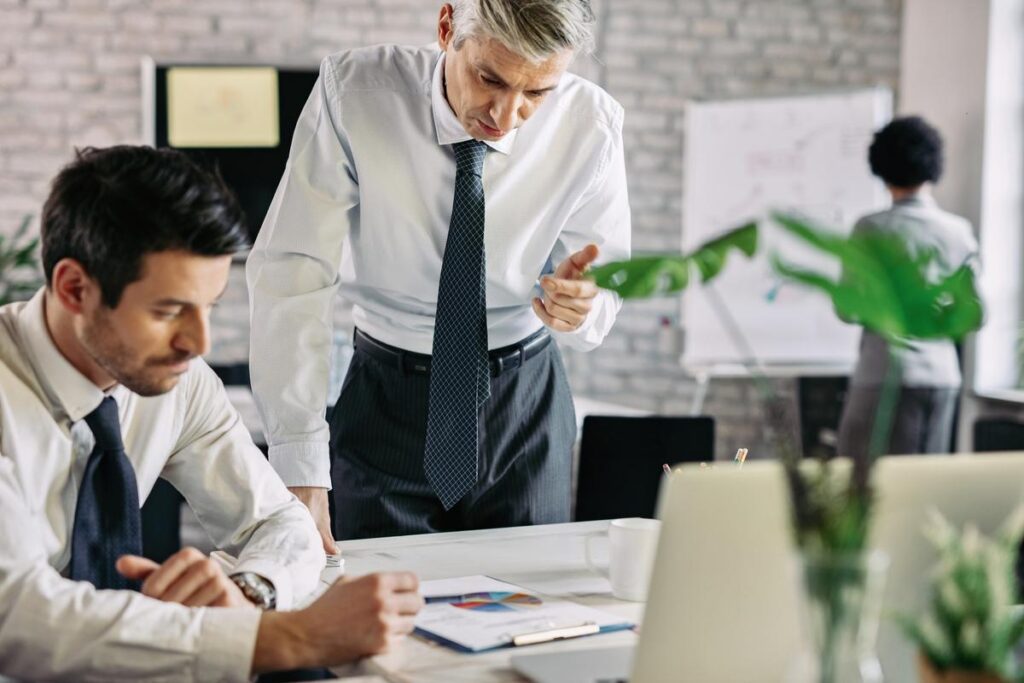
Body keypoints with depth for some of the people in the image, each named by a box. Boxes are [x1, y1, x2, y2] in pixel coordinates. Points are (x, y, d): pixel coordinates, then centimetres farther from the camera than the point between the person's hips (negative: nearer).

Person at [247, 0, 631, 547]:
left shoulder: (591, 123, -15)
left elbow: (606, 285, -7)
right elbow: (290, 275, -23)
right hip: (385, 400, -1)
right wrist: (300, 473, -30)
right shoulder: (353, 92, -20)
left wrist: (579, 305, -33)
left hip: (525, 403, 1)